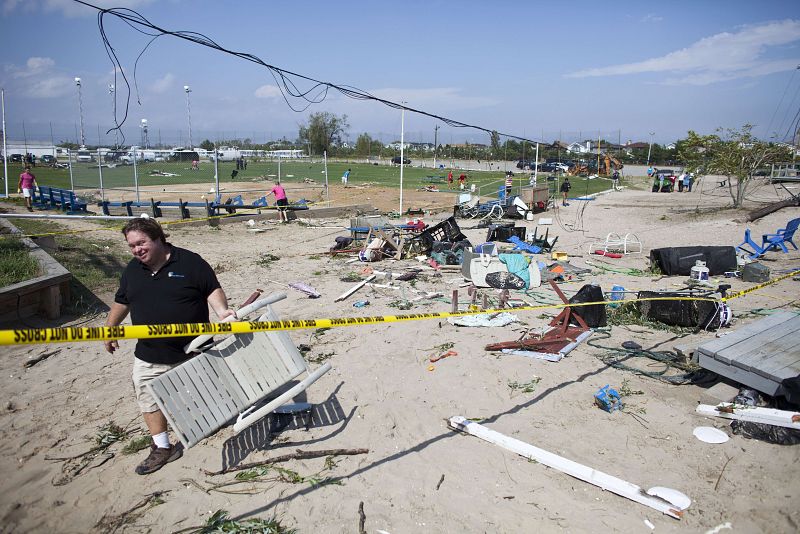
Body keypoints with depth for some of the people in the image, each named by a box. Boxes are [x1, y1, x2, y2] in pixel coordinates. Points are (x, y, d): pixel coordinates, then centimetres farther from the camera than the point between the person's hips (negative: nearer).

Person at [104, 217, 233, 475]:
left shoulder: (190, 262, -12)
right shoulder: (132, 270, 5)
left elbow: (213, 289, -8)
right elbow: (121, 302, 18)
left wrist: (221, 310, -26)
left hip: (193, 351, -4)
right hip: (149, 356, 4)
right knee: (149, 399, 6)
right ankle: (162, 448, 19)